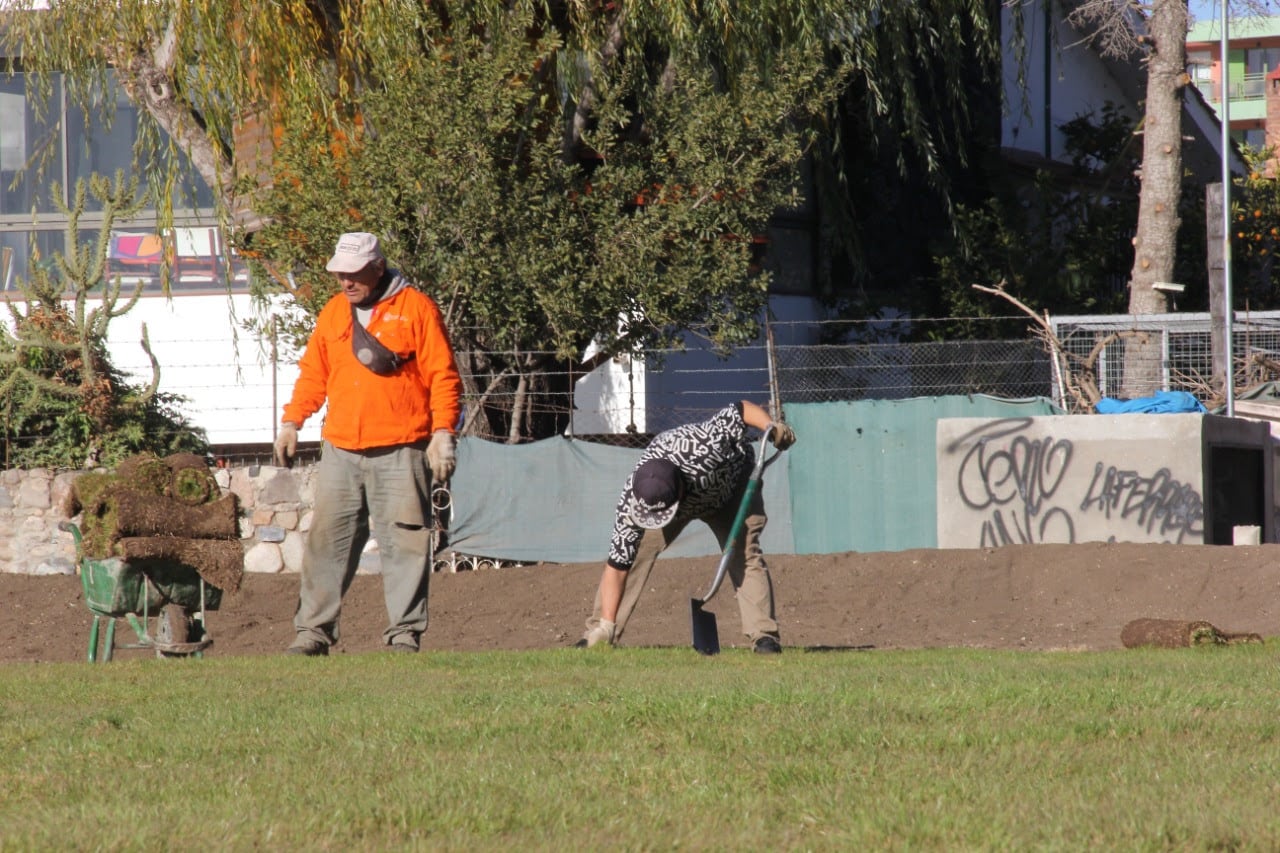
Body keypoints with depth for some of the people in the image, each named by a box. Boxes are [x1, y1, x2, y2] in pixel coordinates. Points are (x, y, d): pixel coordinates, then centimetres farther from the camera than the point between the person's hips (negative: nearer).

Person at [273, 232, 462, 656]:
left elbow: (443, 376, -3)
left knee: (404, 542, -3)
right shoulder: (333, 313, 15)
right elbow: (313, 374, 21)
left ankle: (405, 633, 2)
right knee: (327, 541, 3)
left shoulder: (417, 309, 0)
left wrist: (443, 431, -11)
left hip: (400, 453, -4)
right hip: (340, 451, 4)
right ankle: (313, 631, 6)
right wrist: (291, 421, 9)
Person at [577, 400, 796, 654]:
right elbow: (617, 565, -31)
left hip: (732, 486, -1)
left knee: (744, 555, -19)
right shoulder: (631, 502, -37)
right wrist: (606, 625, -34)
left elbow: (739, 410, -29)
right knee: (635, 552, -13)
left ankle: (764, 635, -16)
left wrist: (771, 427, -44)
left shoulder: (703, 448, -46)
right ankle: (598, 633, -5)